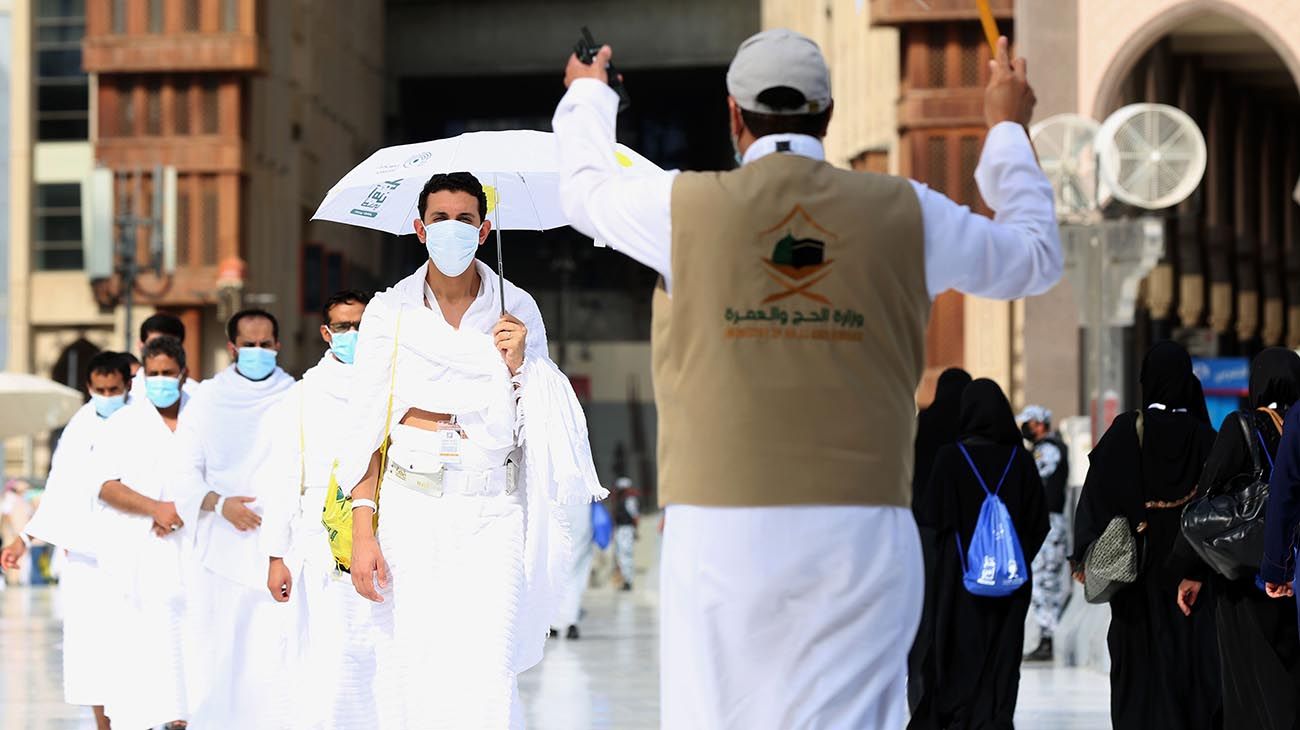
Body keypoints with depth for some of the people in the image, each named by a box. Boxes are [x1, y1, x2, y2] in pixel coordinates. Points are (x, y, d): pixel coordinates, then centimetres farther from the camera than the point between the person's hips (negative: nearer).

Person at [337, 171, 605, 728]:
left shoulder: (516, 311, 7)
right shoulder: (390, 312, 4)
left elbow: (537, 430, 10)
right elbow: (365, 426, 2)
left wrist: (518, 366, -7)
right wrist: (363, 531, -6)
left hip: (492, 513, 0)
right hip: (411, 509, 0)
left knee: (485, 680, -10)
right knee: (407, 679, -2)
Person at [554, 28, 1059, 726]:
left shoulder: (683, 207, 2)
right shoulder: (906, 214, 4)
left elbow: (585, 186, 25)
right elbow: (1037, 257, 21)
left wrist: (588, 93, 46)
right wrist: (1008, 130, 36)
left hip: (720, 530, -1)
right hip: (861, 536, 1)